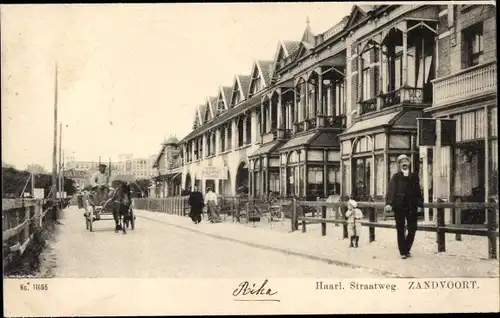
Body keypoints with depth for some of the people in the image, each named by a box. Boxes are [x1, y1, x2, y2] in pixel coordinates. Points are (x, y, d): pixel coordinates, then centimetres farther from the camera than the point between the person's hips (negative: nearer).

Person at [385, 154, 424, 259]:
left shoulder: (414, 176, 11)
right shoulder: (396, 177, 4)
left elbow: (418, 191, 9)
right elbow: (391, 190, -6)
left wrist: (419, 204, 0)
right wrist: (388, 203, -18)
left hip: (411, 207, 2)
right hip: (399, 206, -2)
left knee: (412, 229, 1)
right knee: (400, 230, 4)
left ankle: (406, 249, 19)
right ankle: (403, 251, 13)